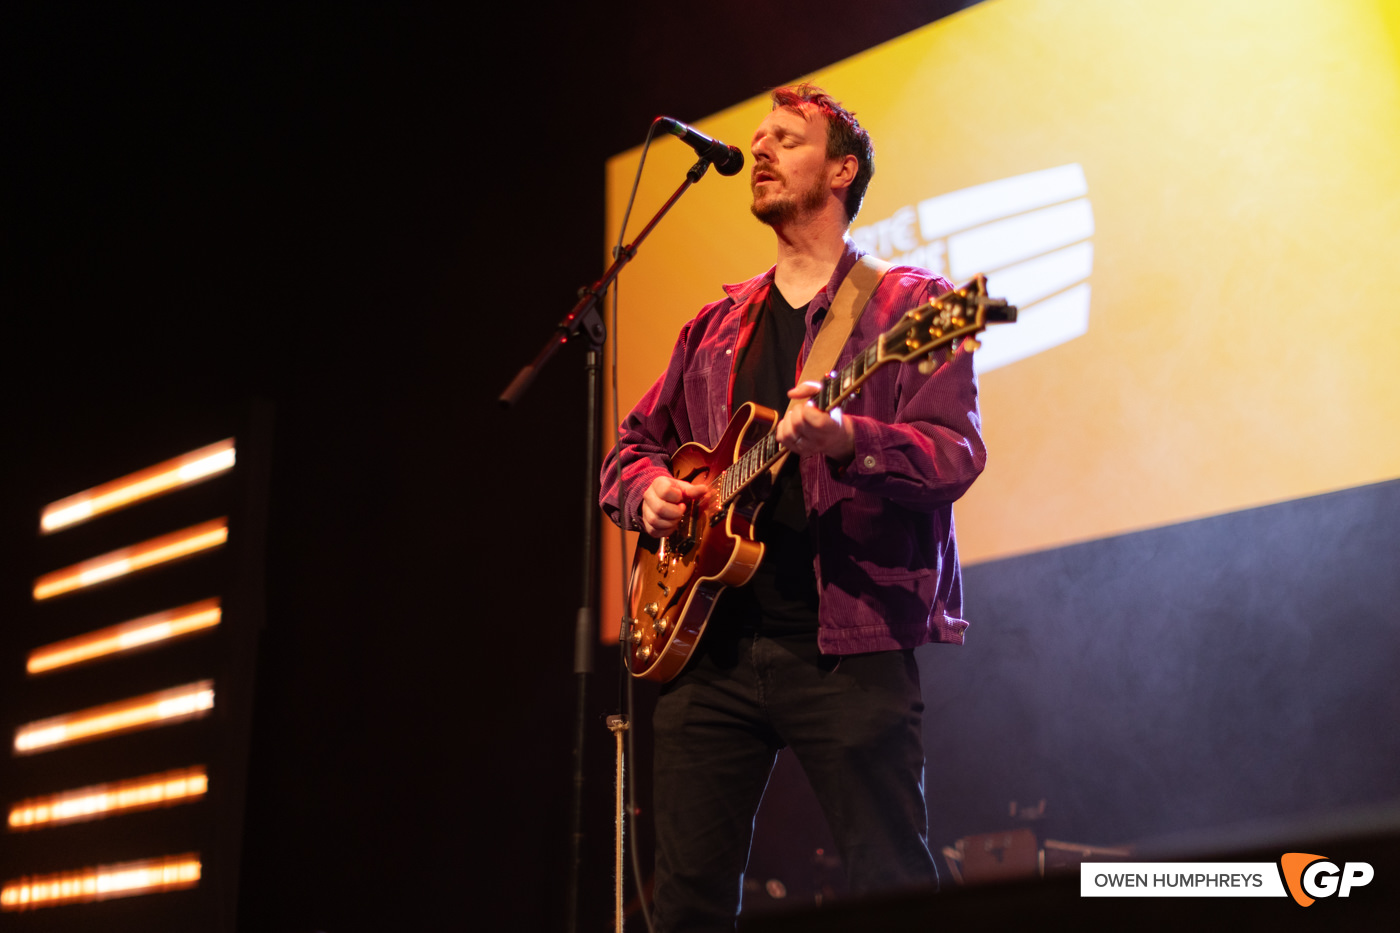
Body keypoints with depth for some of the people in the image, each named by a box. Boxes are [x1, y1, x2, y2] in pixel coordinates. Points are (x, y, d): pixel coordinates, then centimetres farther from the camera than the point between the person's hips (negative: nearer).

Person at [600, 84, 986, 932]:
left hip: (849, 644, -5)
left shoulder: (909, 304, 3)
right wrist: (648, 489, 3)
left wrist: (847, 440, -28)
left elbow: (956, 454, -9)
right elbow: (635, 443, 26)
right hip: (709, 640, 5)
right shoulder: (717, 324, 21)